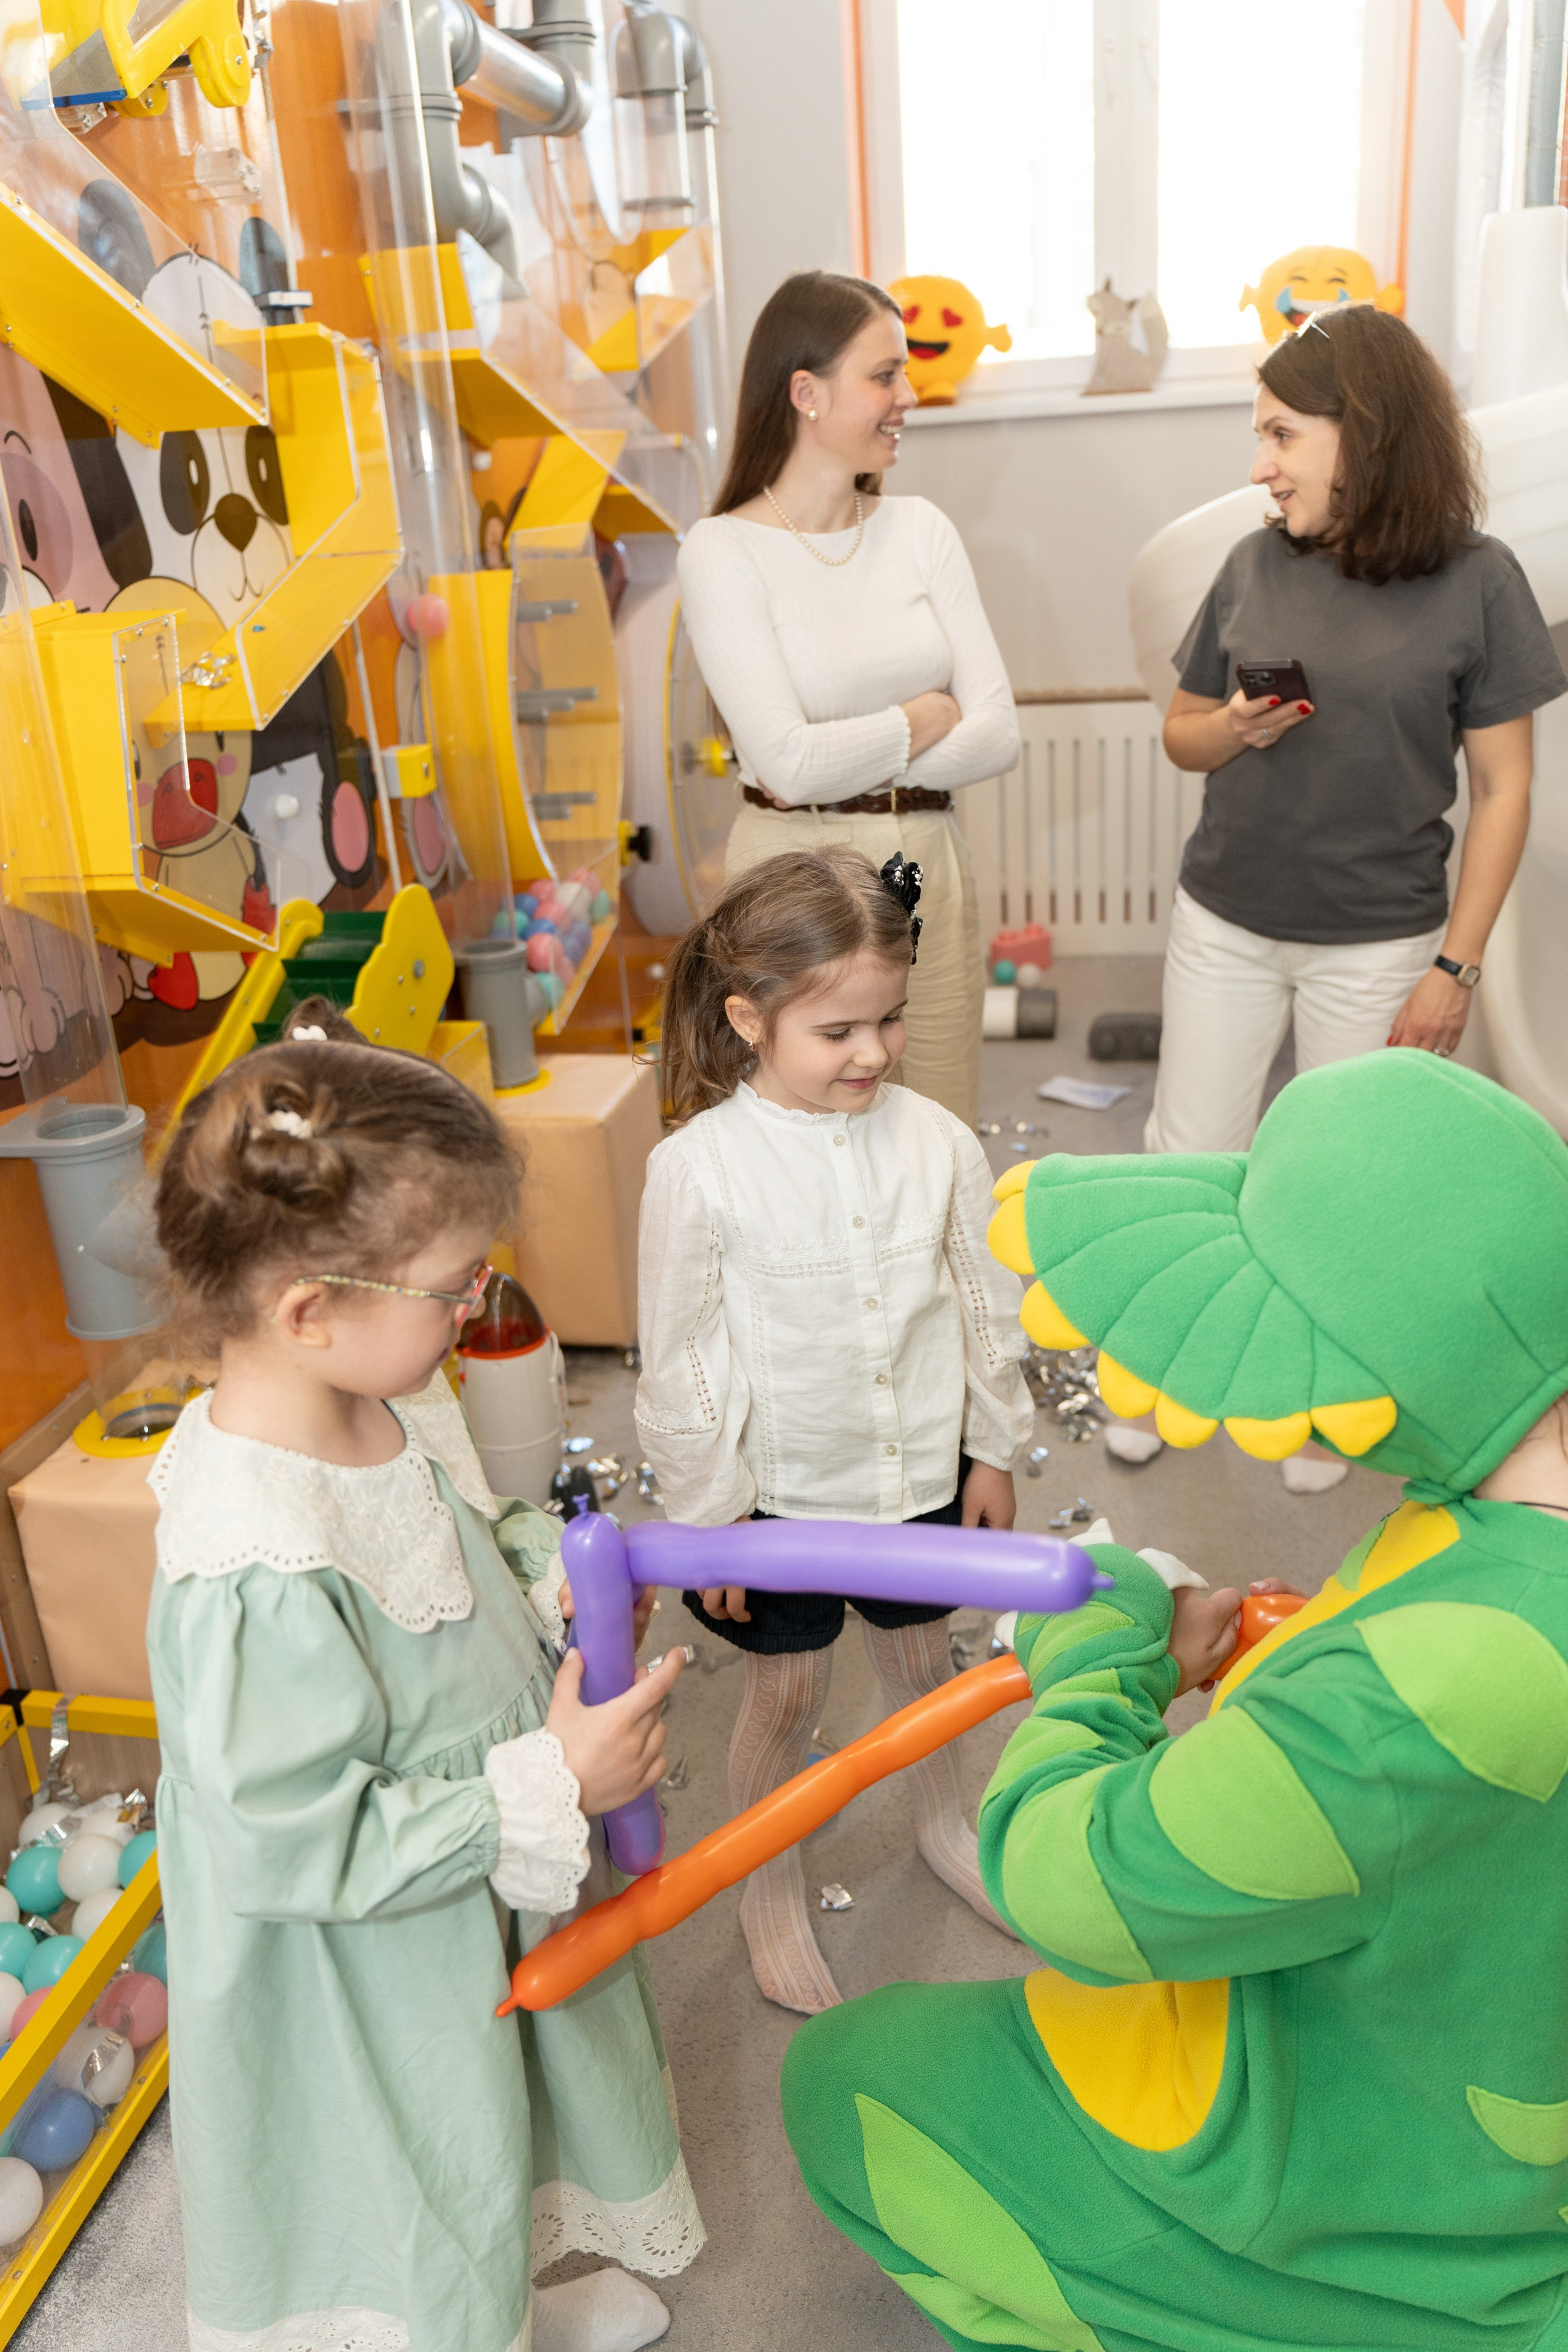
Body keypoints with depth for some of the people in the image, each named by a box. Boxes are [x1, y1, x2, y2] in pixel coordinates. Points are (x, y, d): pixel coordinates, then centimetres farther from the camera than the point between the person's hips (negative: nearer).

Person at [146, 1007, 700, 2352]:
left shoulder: (387, 1406, -13)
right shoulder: (256, 1581, -40)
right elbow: (300, 1848, -31)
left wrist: (548, 1571, -12)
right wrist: (551, 1788, -29)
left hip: (495, 1903, 9)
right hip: (369, 1978, -9)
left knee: (509, 2119, 35)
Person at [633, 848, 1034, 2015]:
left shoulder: (937, 1141, -11)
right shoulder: (699, 1169, -21)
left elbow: (990, 1304, 2)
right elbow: (681, 1359, -12)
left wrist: (993, 1449, 8)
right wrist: (710, 1512, -7)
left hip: (922, 1470, 3)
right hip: (781, 1489, -3)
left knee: (921, 1656, 24)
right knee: (787, 1693, 14)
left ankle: (945, 1819, 53)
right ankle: (771, 1887, 40)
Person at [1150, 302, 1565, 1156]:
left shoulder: (1476, 580, -6)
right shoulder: (1256, 564, 2)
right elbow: (1181, 733, 11)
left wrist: (1457, 965, -7)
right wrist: (1235, 728, -12)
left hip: (1379, 947, -2)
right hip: (1223, 925, 3)